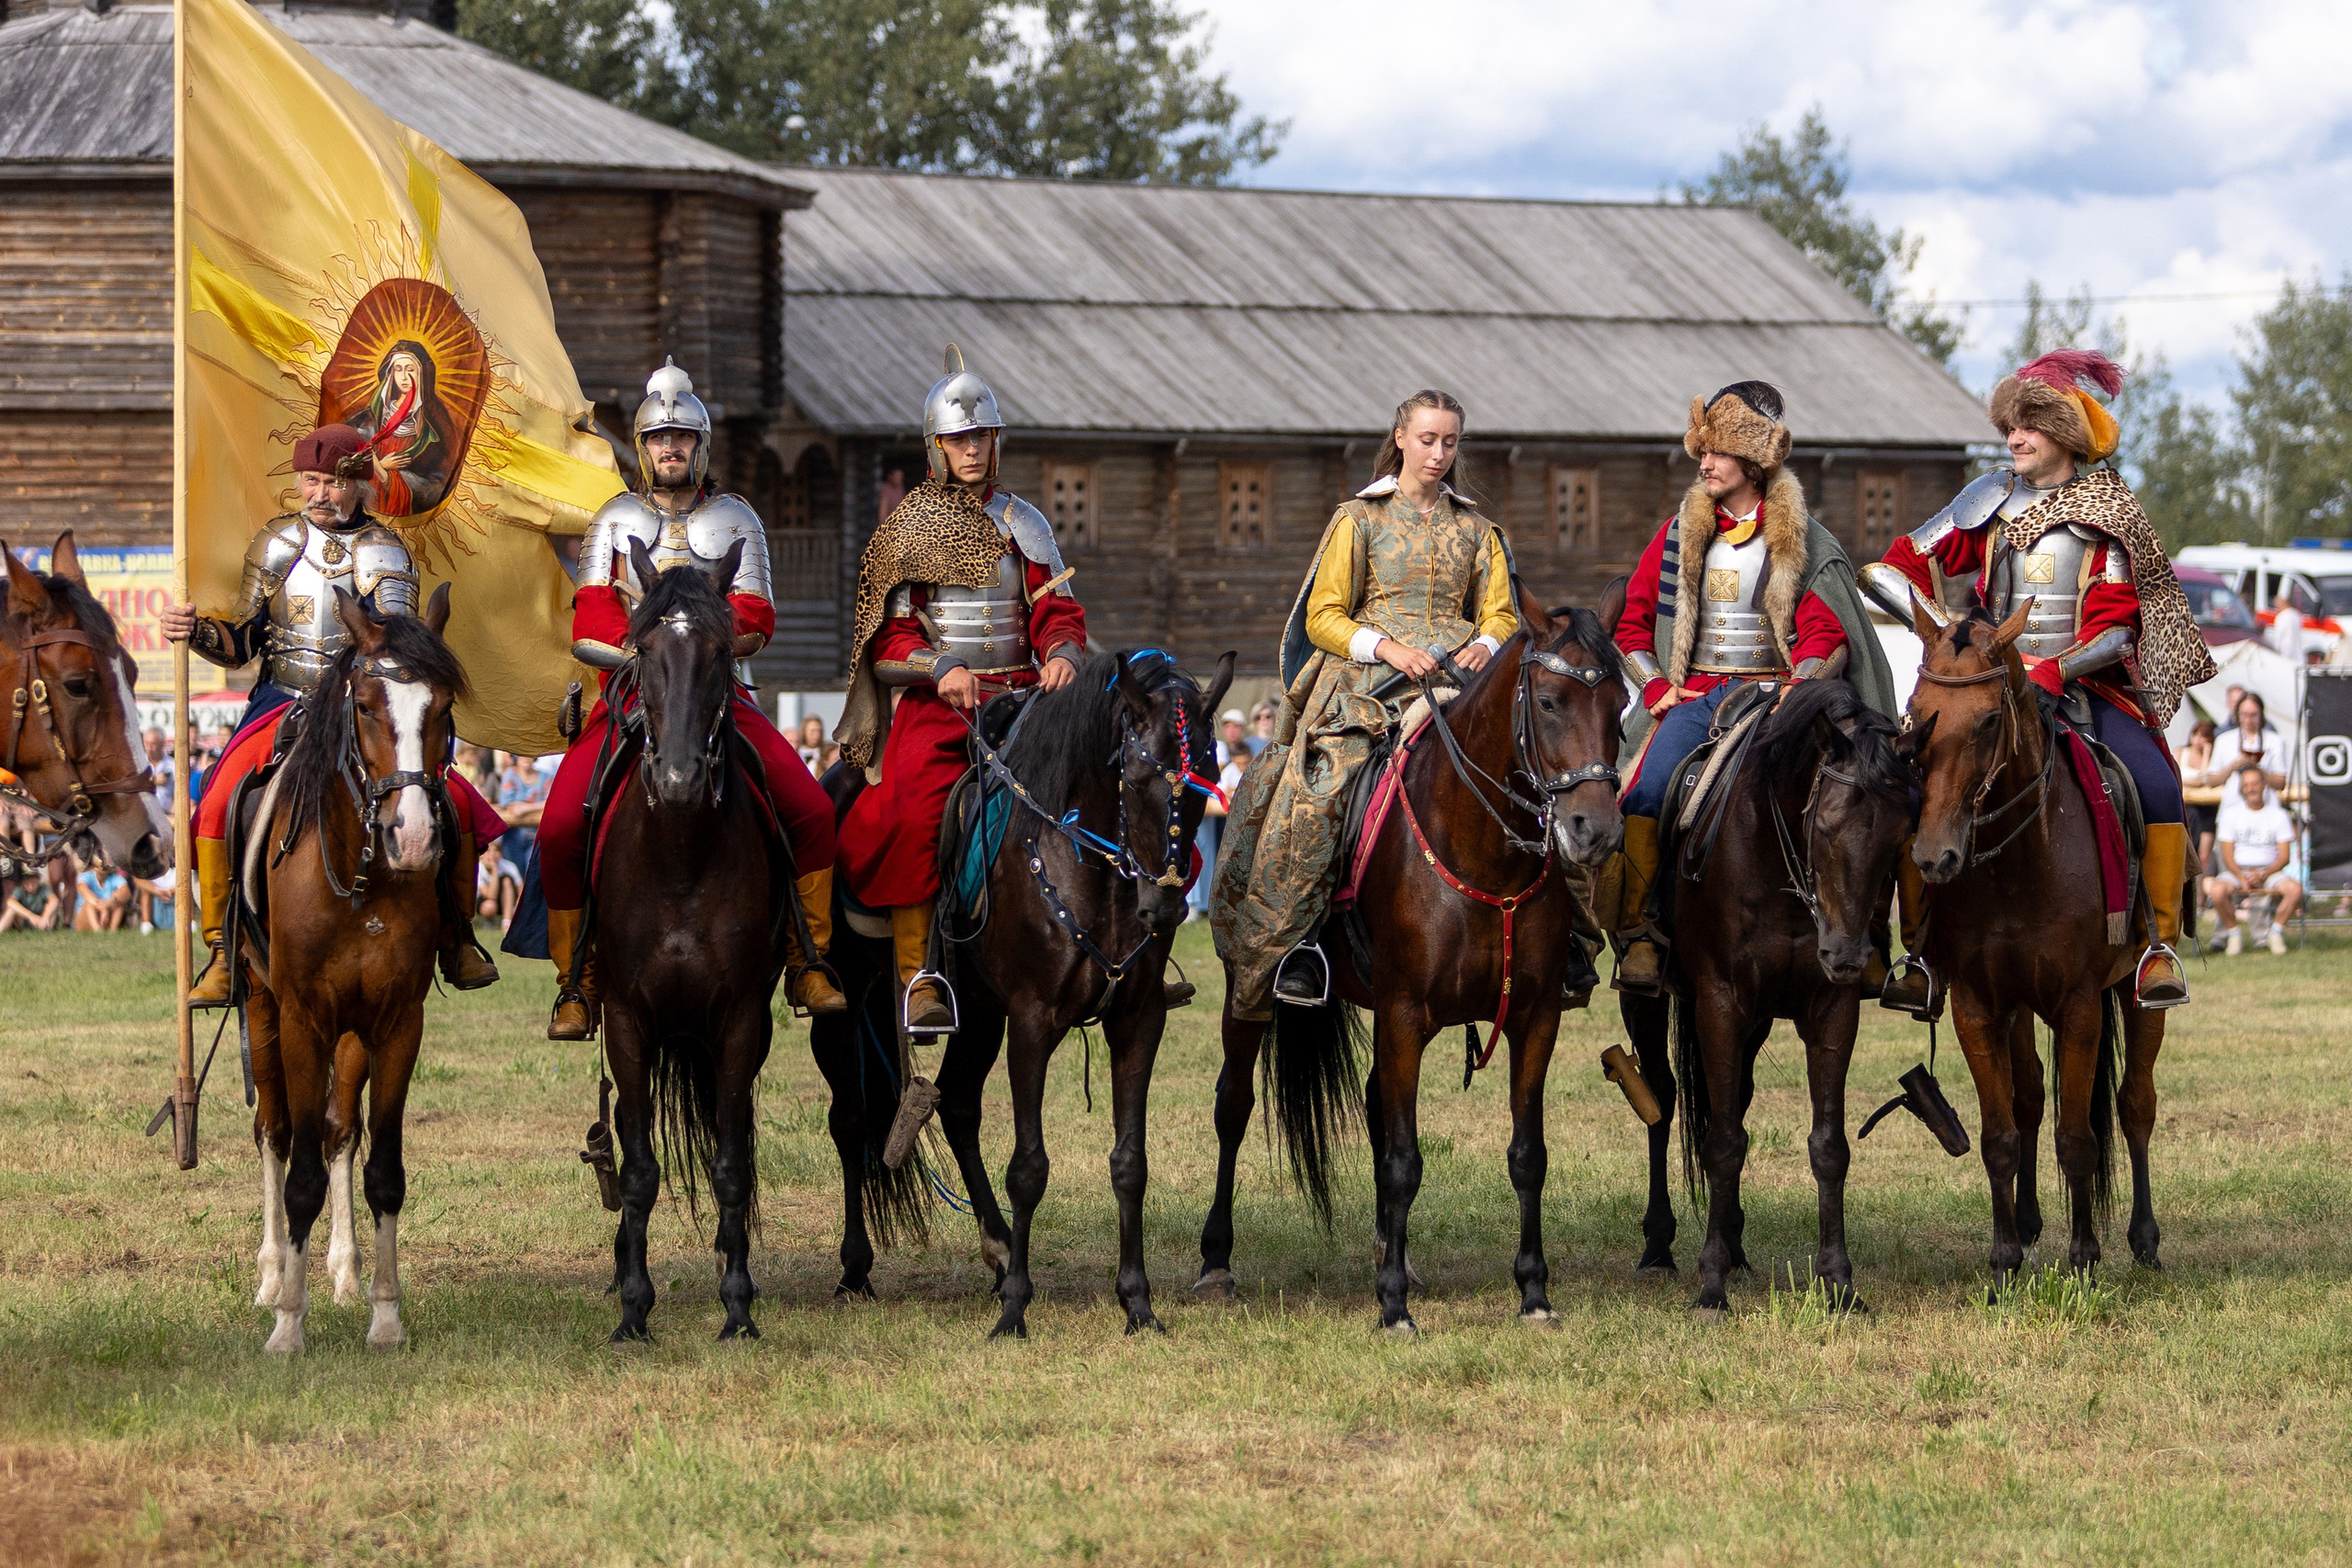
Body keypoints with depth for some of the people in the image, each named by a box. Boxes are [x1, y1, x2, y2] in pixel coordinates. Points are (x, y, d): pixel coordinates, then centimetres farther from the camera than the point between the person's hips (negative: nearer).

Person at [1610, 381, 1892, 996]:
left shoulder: (1801, 542, 7)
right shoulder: (1678, 535, 14)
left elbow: (1825, 633, 3)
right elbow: (1631, 626, 17)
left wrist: (1799, 683, -14)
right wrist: (1656, 687, 2)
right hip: (1692, 694, 2)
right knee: (1647, 793, -25)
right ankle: (1638, 933, -20)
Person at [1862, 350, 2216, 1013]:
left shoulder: (2105, 511, 4)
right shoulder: (1991, 500, 11)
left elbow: (2115, 627, -6)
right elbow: (1893, 570, 10)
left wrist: (2054, 671, -21)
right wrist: (1946, 631, -6)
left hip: (2087, 685, -2)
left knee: (2157, 786, -27)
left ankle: (2160, 949, -17)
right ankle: (1921, 957, -13)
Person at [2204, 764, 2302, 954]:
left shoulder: (2278, 815, 6)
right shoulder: (2231, 814, 6)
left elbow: (2285, 857, 1)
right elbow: (2227, 855, 1)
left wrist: (2263, 875, -16)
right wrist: (2241, 877, -18)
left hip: (2269, 870, 0)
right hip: (2237, 870, 0)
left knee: (2295, 889, -31)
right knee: (2217, 890, -34)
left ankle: (2277, 931, -8)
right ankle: (2234, 933, -10)